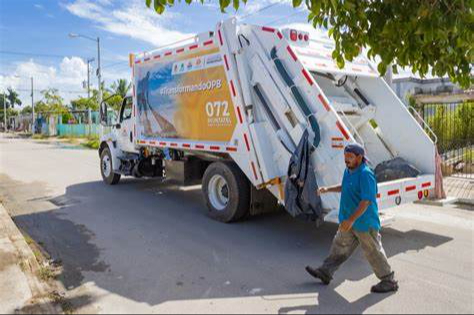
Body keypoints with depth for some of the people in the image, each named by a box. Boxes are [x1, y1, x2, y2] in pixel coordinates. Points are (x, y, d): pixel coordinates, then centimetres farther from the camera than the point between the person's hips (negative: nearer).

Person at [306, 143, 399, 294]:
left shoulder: (366, 174, -22)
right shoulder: (348, 171, 7)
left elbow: (366, 201, -27)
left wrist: (351, 219, -29)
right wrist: (327, 189, 13)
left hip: (365, 223, -9)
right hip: (350, 222, 9)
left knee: (374, 252, 4)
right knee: (339, 246, 16)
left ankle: (389, 282, 21)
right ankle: (326, 272, 28)